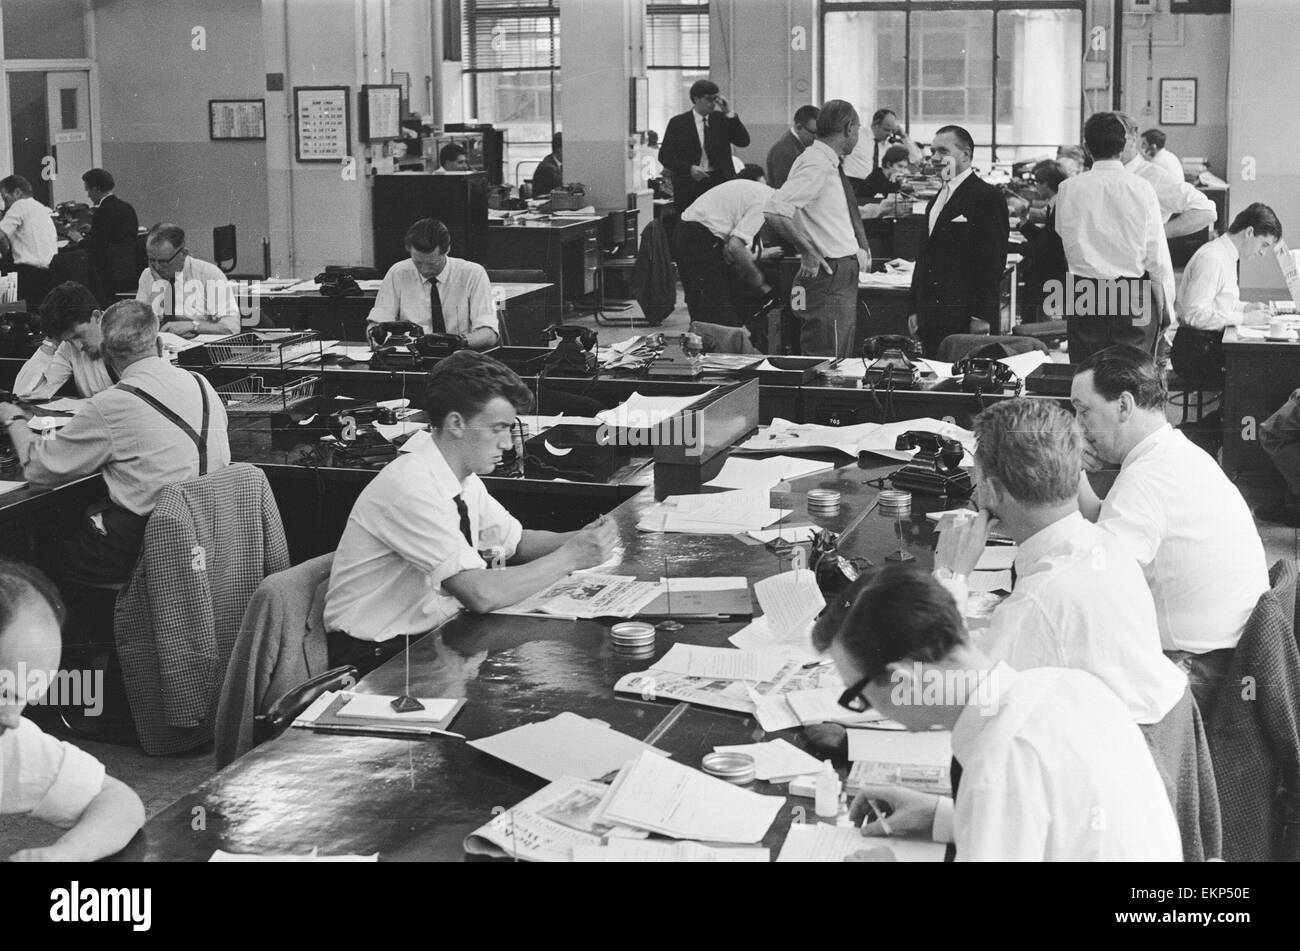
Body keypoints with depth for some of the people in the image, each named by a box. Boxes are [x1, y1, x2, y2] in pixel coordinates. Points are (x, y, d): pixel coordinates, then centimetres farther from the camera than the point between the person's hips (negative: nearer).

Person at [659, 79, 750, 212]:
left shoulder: (721, 119, 9)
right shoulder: (678, 123, 2)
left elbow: (744, 141, 2)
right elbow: (664, 155, 1)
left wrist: (730, 114, -6)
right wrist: (689, 169, -14)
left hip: (720, 181, 2)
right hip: (690, 186, -2)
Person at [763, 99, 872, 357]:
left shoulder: (830, 164, 13)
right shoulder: (816, 165, -17)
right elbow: (775, 211, -29)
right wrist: (808, 253, -20)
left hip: (844, 275, 10)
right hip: (828, 276, -10)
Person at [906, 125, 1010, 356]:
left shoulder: (987, 198, -7)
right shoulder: (938, 198, 19)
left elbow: (993, 262, -12)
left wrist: (981, 317, -18)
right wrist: (914, 308, 17)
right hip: (931, 317, 8)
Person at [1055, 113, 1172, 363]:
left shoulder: (1069, 188, -4)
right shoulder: (1141, 188, -7)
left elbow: (1064, 235, 7)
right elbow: (1157, 252, -4)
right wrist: (1165, 304, 4)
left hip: (1084, 293, 1)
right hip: (1134, 294, -1)